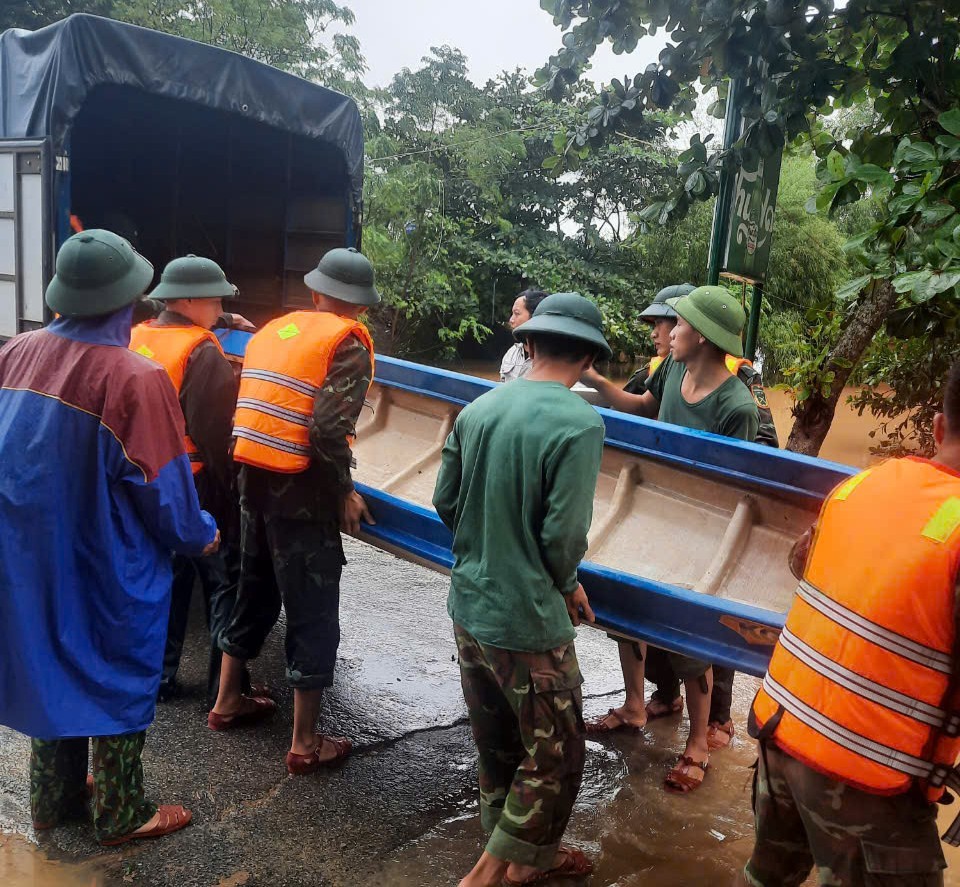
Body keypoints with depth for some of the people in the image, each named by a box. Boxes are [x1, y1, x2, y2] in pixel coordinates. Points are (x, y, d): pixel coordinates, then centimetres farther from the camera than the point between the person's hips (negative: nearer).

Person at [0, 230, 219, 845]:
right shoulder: (136, 379, -24)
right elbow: (163, 487, -18)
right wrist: (200, 536, 1)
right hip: (107, 569, -6)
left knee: (50, 665, 22)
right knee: (120, 679, 12)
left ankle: (54, 799, 39)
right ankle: (122, 814, 27)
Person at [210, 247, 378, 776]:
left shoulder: (272, 329, 12)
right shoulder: (348, 342, -9)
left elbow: (242, 407, 9)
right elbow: (329, 427, -21)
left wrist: (248, 473, 16)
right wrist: (344, 491, -10)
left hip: (253, 480, 7)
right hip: (302, 493, -7)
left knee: (254, 593, 24)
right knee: (312, 615, 4)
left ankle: (228, 702, 39)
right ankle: (305, 744, 13)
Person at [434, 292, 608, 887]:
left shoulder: (477, 409, 0)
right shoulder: (579, 423, -19)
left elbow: (446, 502, 6)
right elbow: (564, 536, -21)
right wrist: (566, 586, 0)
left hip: (469, 608, 7)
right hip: (528, 622, -7)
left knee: (498, 747, 22)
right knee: (556, 759, 12)